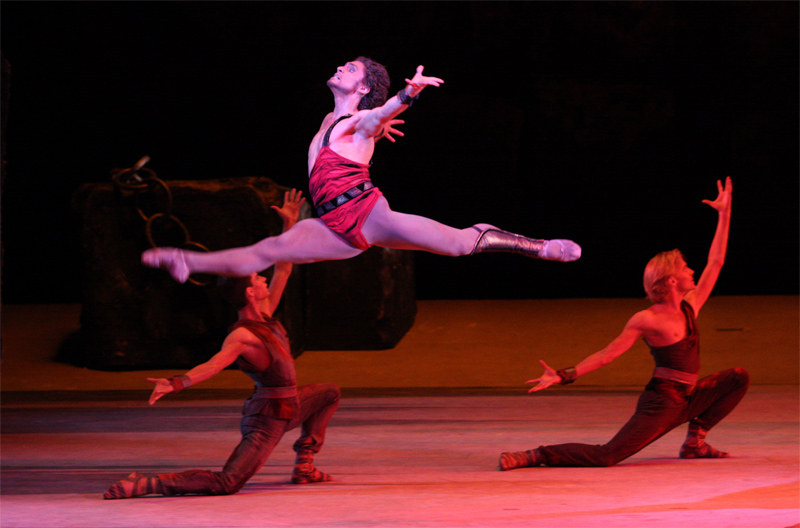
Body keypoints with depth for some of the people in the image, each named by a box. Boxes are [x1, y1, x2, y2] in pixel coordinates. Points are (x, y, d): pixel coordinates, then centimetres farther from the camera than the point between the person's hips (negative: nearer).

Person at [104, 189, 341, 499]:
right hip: (266, 418, -10)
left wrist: (290, 223, 15)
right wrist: (174, 384, -54)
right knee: (226, 484, -25)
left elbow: (283, 270, 12)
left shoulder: (264, 315, 4)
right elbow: (212, 366, -37)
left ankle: (304, 467, 25)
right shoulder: (241, 336, -23)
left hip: (285, 407, 10)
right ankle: (146, 484, -25)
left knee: (329, 394, 31)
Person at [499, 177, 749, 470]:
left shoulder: (690, 307, 9)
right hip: (661, 402, -8)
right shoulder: (646, 320, -11)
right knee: (606, 456, -24)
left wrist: (724, 214, 18)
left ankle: (695, 440, 10)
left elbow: (715, 262, 16)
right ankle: (533, 456, -19)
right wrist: (564, 376, -21)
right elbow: (607, 354, -12)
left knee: (738, 378, 10)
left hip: (687, 399, 8)